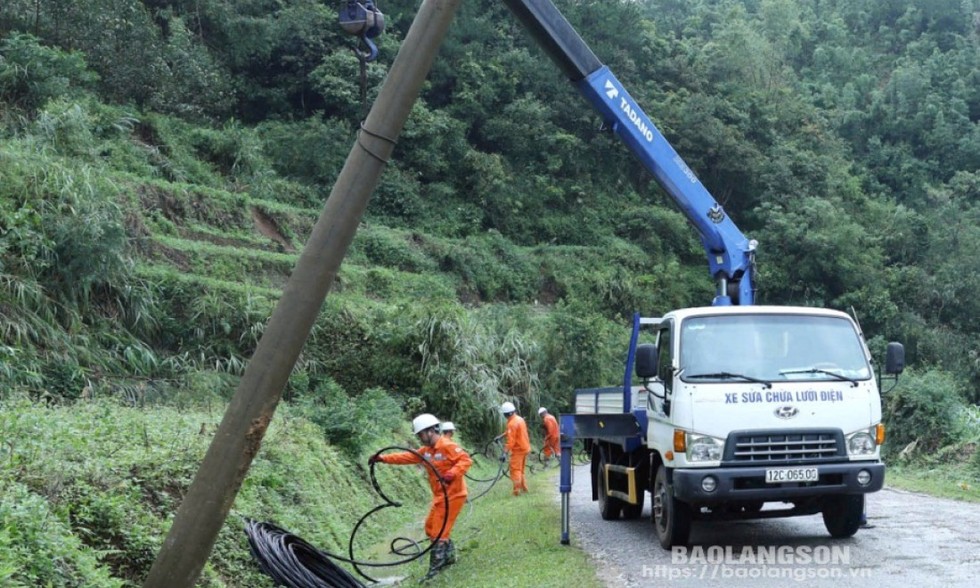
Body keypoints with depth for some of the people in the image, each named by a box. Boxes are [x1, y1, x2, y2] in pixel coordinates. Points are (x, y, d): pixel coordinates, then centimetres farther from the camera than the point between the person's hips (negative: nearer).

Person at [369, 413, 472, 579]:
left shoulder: (448, 446, -17)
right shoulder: (427, 450, 10)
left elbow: (466, 460, -24)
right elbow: (407, 457, 9)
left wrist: (451, 474, -39)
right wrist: (383, 458, 2)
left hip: (452, 495, -9)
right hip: (440, 496, 9)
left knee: (439, 531, -9)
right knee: (431, 528, 16)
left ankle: (435, 568, -5)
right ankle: (448, 556, 31)